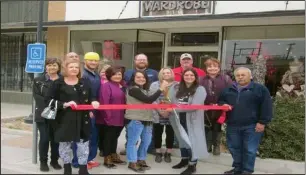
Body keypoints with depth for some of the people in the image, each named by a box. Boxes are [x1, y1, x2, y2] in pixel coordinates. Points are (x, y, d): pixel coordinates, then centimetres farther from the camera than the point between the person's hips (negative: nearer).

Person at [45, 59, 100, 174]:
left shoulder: (85, 82, 9)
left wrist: (93, 101, -7)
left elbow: (91, 97, 16)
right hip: (65, 119, -2)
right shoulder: (58, 83, -3)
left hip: (82, 118, 3)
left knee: (83, 144, 6)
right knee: (65, 143, 10)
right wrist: (64, 104, -18)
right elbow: (48, 100, -7)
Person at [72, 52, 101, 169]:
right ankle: (78, 162, 10)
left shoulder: (97, 76, 15)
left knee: (93, 135, 15)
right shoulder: (82, 75, -13)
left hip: (94, 110, 9)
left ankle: (89, 158, 28)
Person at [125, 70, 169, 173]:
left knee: (146, 141, 14)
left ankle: (141, 160, 28)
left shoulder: (144, 89, 18)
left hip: (146, 119, 10)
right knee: (133, 141, -1)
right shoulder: (133, 89, -13)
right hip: (135, 119, -9)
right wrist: (161, 89, -20)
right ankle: (132, 163, 8)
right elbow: (148, 100, -21)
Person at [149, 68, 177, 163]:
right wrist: (160, 110, -14)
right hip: (158, 114, 0)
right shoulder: (154, 85, 3)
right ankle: (158, 153, 23)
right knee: (157, 134, 7)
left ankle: (168, 153, 22)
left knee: (170, 134, 7)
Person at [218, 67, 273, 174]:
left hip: (252, 126, -4)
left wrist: (262, 122, -12)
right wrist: (223, 105, -1)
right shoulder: (228, 90, 12)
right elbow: (220, 101, 23)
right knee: (234, 148, 13)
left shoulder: (260, 89, -2)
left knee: (250, 150, 3)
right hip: (232, 125, 5)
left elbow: (266, 107, -6)